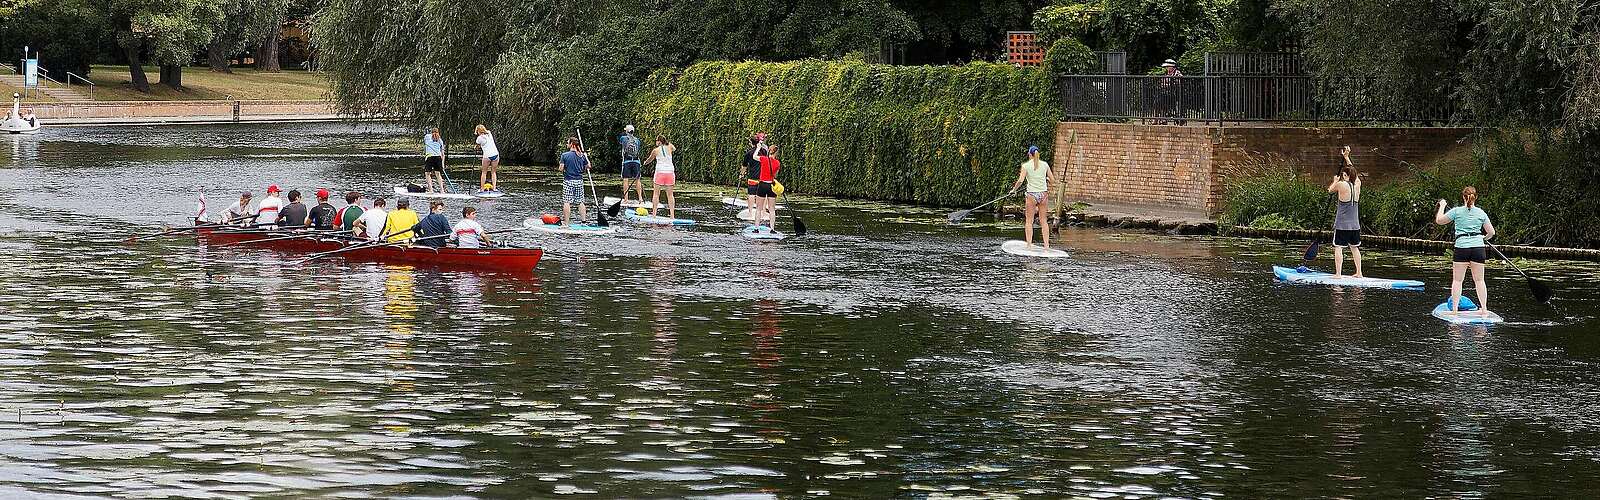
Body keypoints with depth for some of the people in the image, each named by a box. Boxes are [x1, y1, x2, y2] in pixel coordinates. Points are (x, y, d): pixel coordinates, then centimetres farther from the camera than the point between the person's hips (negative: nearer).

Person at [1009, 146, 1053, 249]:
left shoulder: (1026, 165, -5)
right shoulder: (1045, 164, 4)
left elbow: (1020, 180, -12)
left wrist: (1014, 189, 3)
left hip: (1032, 194, -3)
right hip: (1043, 193, 3)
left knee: (1029, 221, 4)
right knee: (1043, 220, 10)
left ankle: (1029, 244, -2)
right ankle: (1046, 244, 7)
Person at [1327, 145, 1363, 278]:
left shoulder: (1341, 185, -14)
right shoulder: (1357, 183, 1)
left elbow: (1330, 190, 7)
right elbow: (1353, 172, 20)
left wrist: (1335, 181, 26)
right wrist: (1347, 157, 28)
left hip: (1342, 225, -6)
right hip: (1355, 225, 6)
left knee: (1338, 248, -2)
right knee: (1354, 247, 16)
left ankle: (1338, 273, -6)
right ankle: (1358, 272, 17)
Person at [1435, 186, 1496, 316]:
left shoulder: (1457, 211, -2)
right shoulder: (1481, 213, 5)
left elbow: (1439, 220, 9)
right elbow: (1491, 232, 11)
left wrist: (1442, 206, 24)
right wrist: (1484, 238, 33)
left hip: (1461, 248, -2)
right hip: (1478, 247, 2)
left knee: (1457, 280, 4)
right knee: (1479, 280, 9)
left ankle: (1454, 309, 0)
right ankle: (1484, 308, 6)